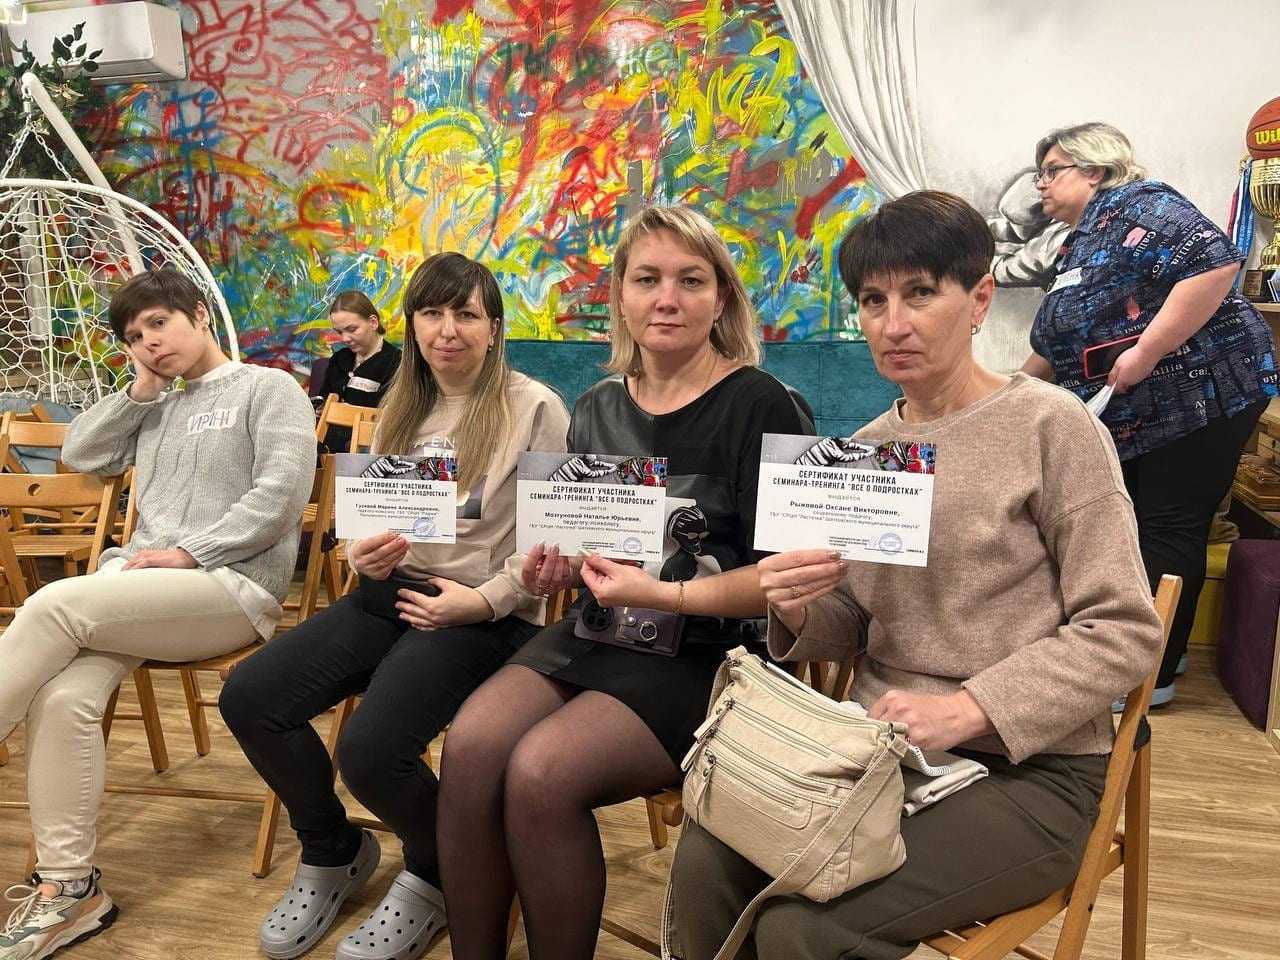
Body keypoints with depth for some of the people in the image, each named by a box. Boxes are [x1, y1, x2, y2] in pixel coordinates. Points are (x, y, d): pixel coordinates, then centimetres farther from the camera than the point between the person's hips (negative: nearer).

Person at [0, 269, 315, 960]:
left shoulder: (269, 388, 6)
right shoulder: (157, 410, 28)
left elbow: (280, 493, -7)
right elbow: (79, 454, 23)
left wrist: (190, 552, -12)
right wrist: (140, 390, 16)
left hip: (231, 586, -5)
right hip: (140, 580, 6)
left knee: (57, 603, -28)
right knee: (63, 695, -24)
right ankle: (67, 887, -18)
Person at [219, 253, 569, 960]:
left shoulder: (534, 409, -6)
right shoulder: (401, 411, 14)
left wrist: (485, 600, -17)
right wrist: (363, 553, -2)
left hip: (487, 614, -6)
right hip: (392, 592, 7)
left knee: (370, 751, -27)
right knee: (247, 698, -10)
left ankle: (435, 879, 9)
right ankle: (333, 853, 17)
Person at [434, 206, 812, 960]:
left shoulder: (758, 406, -9)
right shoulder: (598, 408, 11)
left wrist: (666, 596, -20)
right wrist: (553, 567, 0)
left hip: (707, 653, -5)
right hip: (595, 632, 6)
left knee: (541, 774, -26)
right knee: (471, 747, -19)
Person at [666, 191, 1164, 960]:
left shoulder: (1051, 426, -8)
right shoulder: (866, 450, 9)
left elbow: (1125, 632, -11)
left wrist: (965, 709, -22)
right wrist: (798, 612, -12)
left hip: (1028, 769, -4)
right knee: (705, 865, -17)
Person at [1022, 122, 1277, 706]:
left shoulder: (1136, 207, -10)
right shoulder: (1079, 246, 19)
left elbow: (1216, 263, -27)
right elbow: (1058, 346, 26)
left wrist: (1145, 353, -27)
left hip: (1202, 394, -9)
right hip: (1134, 417, 9)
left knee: (1167, 533, -4)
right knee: (1128, 528, 11)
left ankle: (1151, 676, 5)